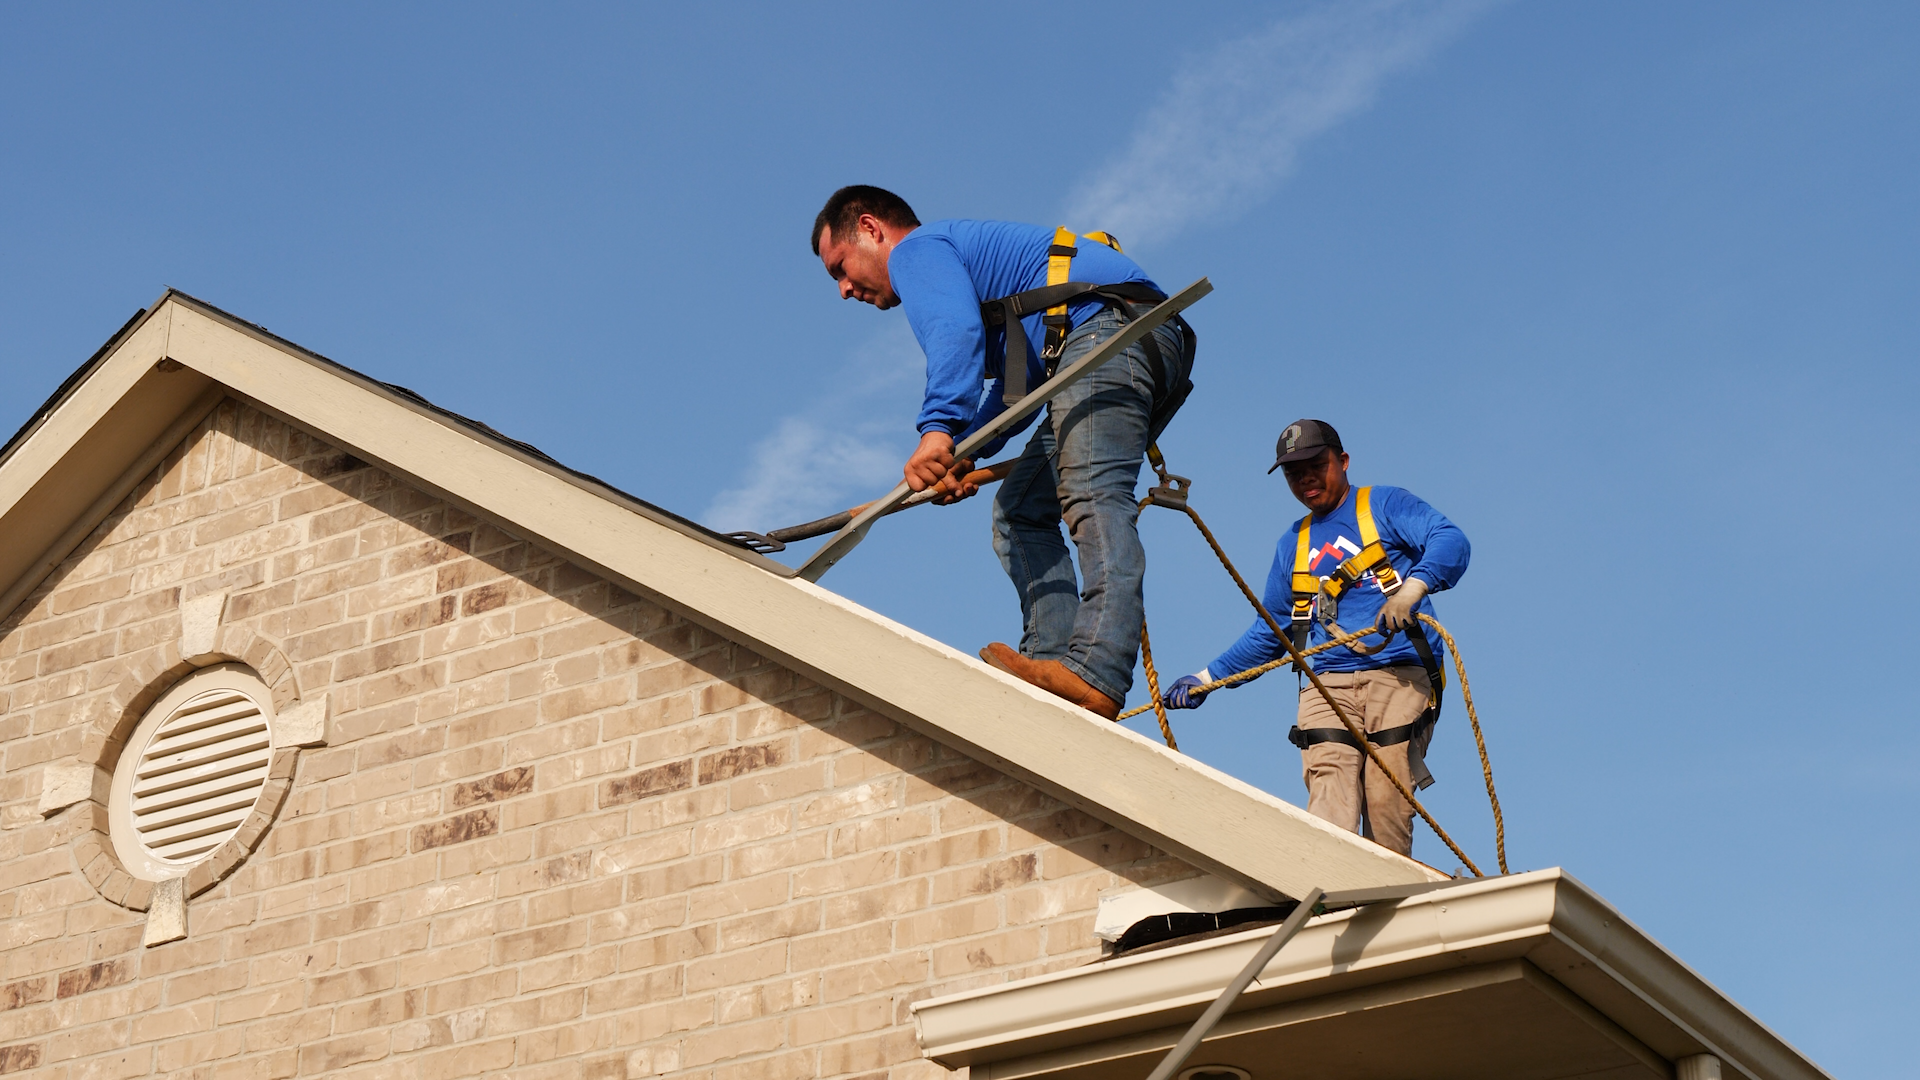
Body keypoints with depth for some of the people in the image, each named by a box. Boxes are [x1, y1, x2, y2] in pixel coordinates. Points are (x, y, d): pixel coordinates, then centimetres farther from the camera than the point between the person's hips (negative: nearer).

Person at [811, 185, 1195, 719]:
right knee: (1021, 510, 11)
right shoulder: (968, 248, 37)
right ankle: (1050, 659, -7)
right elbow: (1015, 384, 41)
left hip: (1107, 327, -10)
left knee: (1093, 498, -26)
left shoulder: (917, 249, 5)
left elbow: (955, 331, -18)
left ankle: (1095, 674, -44)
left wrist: (938, 428, -30)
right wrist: (964, 455, 34)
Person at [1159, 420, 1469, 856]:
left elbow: (1451, 541, -5)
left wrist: (1412, 588, -24)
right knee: (1327, 782, -19)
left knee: (1386, 799, -14)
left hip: (1398, 676, -3)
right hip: (1327, 683, 3)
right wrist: (1207, 678, 22)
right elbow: (1269, 631, 32)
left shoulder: (1385, 506, 13)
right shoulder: (1293, 544, 28)